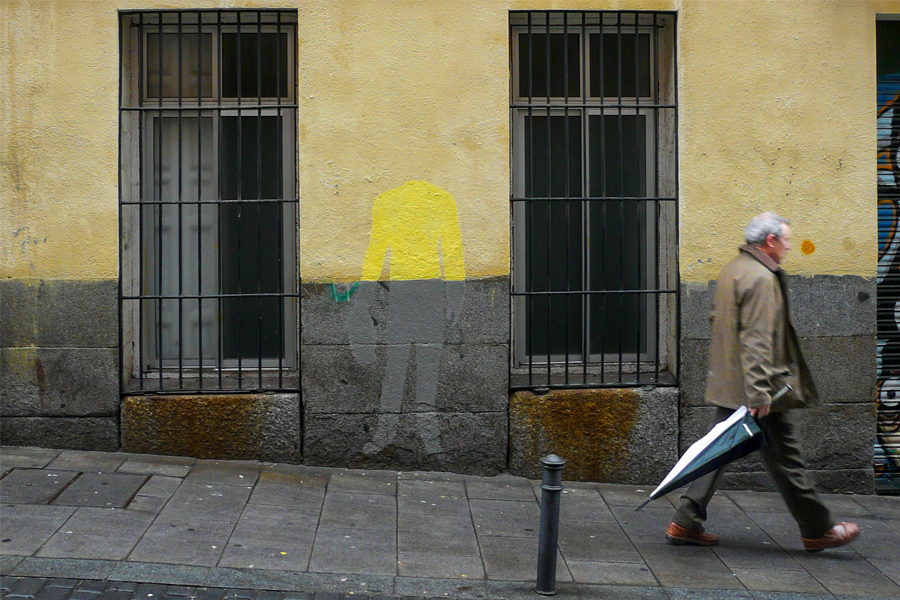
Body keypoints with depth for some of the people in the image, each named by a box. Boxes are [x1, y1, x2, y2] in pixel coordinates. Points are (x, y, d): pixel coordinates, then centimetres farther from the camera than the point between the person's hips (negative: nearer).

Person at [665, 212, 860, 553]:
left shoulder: (731, 270, 13)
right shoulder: (761, 278, -18)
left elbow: (716, 318, 24)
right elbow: (756, 340, -25)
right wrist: (759, 394, -27)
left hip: (727, 386, 9)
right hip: (759, 389, -9)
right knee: (785, 459, 2)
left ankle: (686, 523, 11)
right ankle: (816, 530, 15)